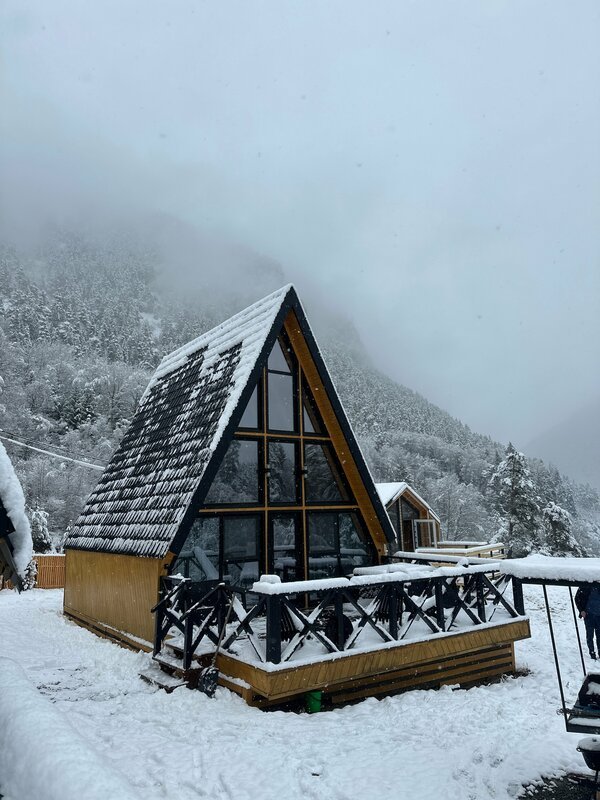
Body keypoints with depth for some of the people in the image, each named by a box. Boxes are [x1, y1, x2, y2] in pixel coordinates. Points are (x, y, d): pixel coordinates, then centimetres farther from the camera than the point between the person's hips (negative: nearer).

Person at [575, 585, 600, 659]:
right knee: (590, 634, 2)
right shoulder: (584, 587, -7)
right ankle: (592, 653, 10)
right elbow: (577, 598, -2)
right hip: (589, 614, -3)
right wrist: (581, 610, -8)